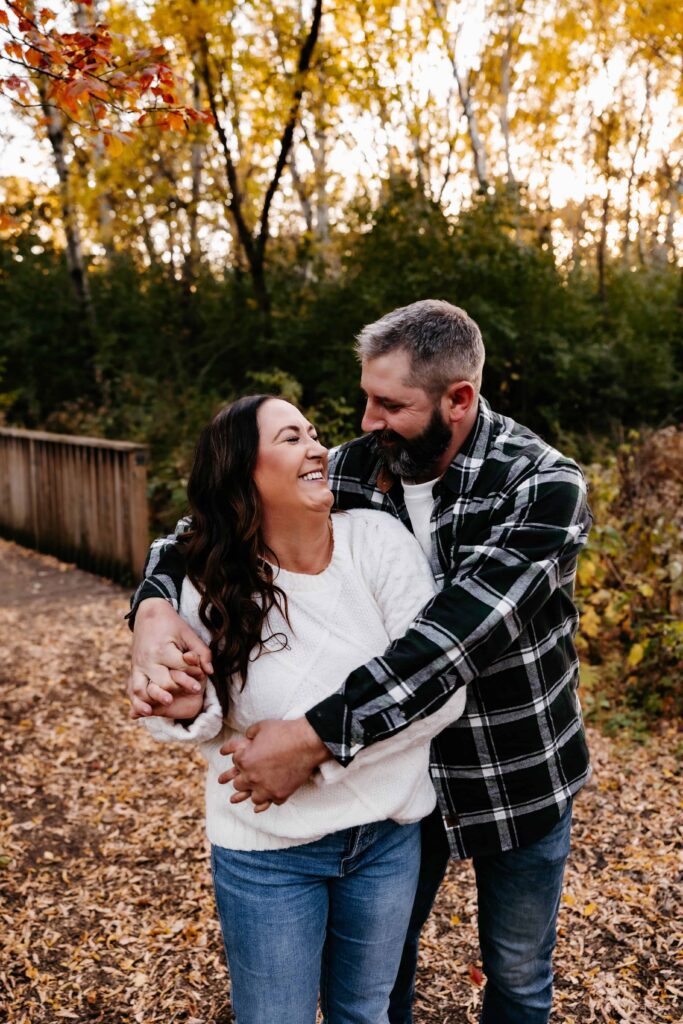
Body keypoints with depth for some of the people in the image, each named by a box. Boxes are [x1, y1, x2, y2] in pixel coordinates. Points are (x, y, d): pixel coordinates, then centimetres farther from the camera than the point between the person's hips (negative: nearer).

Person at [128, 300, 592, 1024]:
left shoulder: (544, 487, -24)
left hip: (519, 782, -2)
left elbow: (455, 635, -35)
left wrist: (318, 735, -39)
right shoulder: (356, 470, -12)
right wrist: (155, 609, -29)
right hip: (400, 771, 3)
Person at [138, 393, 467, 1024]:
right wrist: (193, 709, -23)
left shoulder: (378, 541, -17)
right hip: (268, 852, 0)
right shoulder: (212, 590, -13)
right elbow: (221, 720, 0)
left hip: (389, 835, 1)